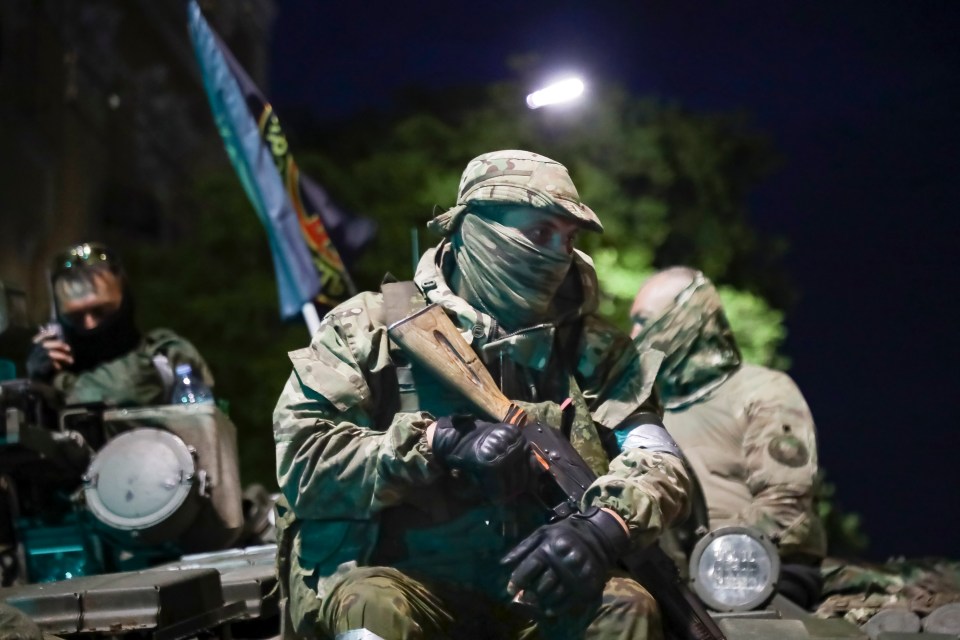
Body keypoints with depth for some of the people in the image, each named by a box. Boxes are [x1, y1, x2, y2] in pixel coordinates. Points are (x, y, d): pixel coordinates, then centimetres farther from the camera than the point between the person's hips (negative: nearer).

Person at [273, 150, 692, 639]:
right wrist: (439, 442, -20)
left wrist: (600, 528, -24)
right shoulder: (371, 327, 2)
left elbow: (657, 461, -1)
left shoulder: (585, 347, 10)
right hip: (397, 576, -3)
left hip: (523, 587, 3)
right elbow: (300, 458, -8)